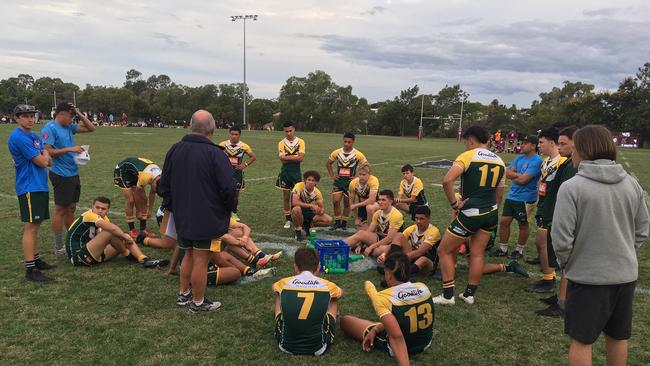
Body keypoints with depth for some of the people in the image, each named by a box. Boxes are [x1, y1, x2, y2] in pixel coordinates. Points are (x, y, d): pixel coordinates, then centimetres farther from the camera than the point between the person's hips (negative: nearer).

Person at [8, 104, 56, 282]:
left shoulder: (35, 137, 14)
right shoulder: (18, 137, -14)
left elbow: (48, 161, 15)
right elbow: (42, 162, -17)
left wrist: (44, 157, -6)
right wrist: (45, 153, 4)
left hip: (41, 186, 9)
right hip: (29, 188, -9)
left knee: (36, 225, 15)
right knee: (30, 227, -8)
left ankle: (36, 260, 26)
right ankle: (30, 269, -6)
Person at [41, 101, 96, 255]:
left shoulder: (69, 127, 11)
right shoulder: (50, 128, -12)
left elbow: (91, 128, 16)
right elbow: (47, 151, -20)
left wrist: (80, 114, 6)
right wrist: (69, 149, -22)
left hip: (73, 174, 8)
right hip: (61, 175, -8)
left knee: (71, 208, 15)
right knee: (60, 210, -1)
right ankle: (58, 247, 8)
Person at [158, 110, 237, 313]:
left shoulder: (175, 150, 2)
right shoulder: (215, 154, -19)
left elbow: (163, 186, 10)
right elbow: (228, 189, -20)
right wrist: (230, 208, -1)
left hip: (182, 217, 6)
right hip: (208, 219, -6)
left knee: (189, 255, 23)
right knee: (201, 261, 4)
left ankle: (183, 293, 34)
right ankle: (198, 302, 16)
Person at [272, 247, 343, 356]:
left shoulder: (284, 283, -5)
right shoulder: (327, 286, -7)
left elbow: (275, 287, 23)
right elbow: (340, 293, 20)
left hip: (286, 345, 1)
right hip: (318, 348, -1)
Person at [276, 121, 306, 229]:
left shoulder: (300, 142, 1)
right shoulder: (281, 143, 1)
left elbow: (301, 158, -12)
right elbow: (282, 159, -10)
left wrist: (288, 157, -11)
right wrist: (295, 156, -12)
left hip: (296, 172, -1)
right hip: (285, 172, 1)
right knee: (286, 197, 6)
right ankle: (288, 219, 16)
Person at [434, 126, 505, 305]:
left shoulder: (468, 156, -11)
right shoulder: (499, 161, 10)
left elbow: (447, 180, -27)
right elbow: (499, 193, 17)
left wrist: (454, 203, -16)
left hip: (470, 214, -7)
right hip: (490, 213, 7)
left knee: (444, 251, 6)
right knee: (477, 254, 15)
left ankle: (447, 296, 8)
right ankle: (469, 294, 23)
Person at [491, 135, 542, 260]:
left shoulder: (536, 161, -17)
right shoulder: (520, 157, 9)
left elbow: (523, 180, -22)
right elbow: (507, 173, 4)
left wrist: (513, 176, -5)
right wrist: (519, 175, -12)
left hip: (525, 199, -7)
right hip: (512, 196, 8)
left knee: (523, 225, 10)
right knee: (504, 221, 9)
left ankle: (519, 250, 25)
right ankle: (503, 249, 21)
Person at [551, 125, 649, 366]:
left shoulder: (571, 187, -18)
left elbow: (561, 238, -18)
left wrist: (565, 263, 0)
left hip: (588, 276, -6)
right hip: (625, 274, 6)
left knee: (581, 340, 8)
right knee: (618, 337, 22)